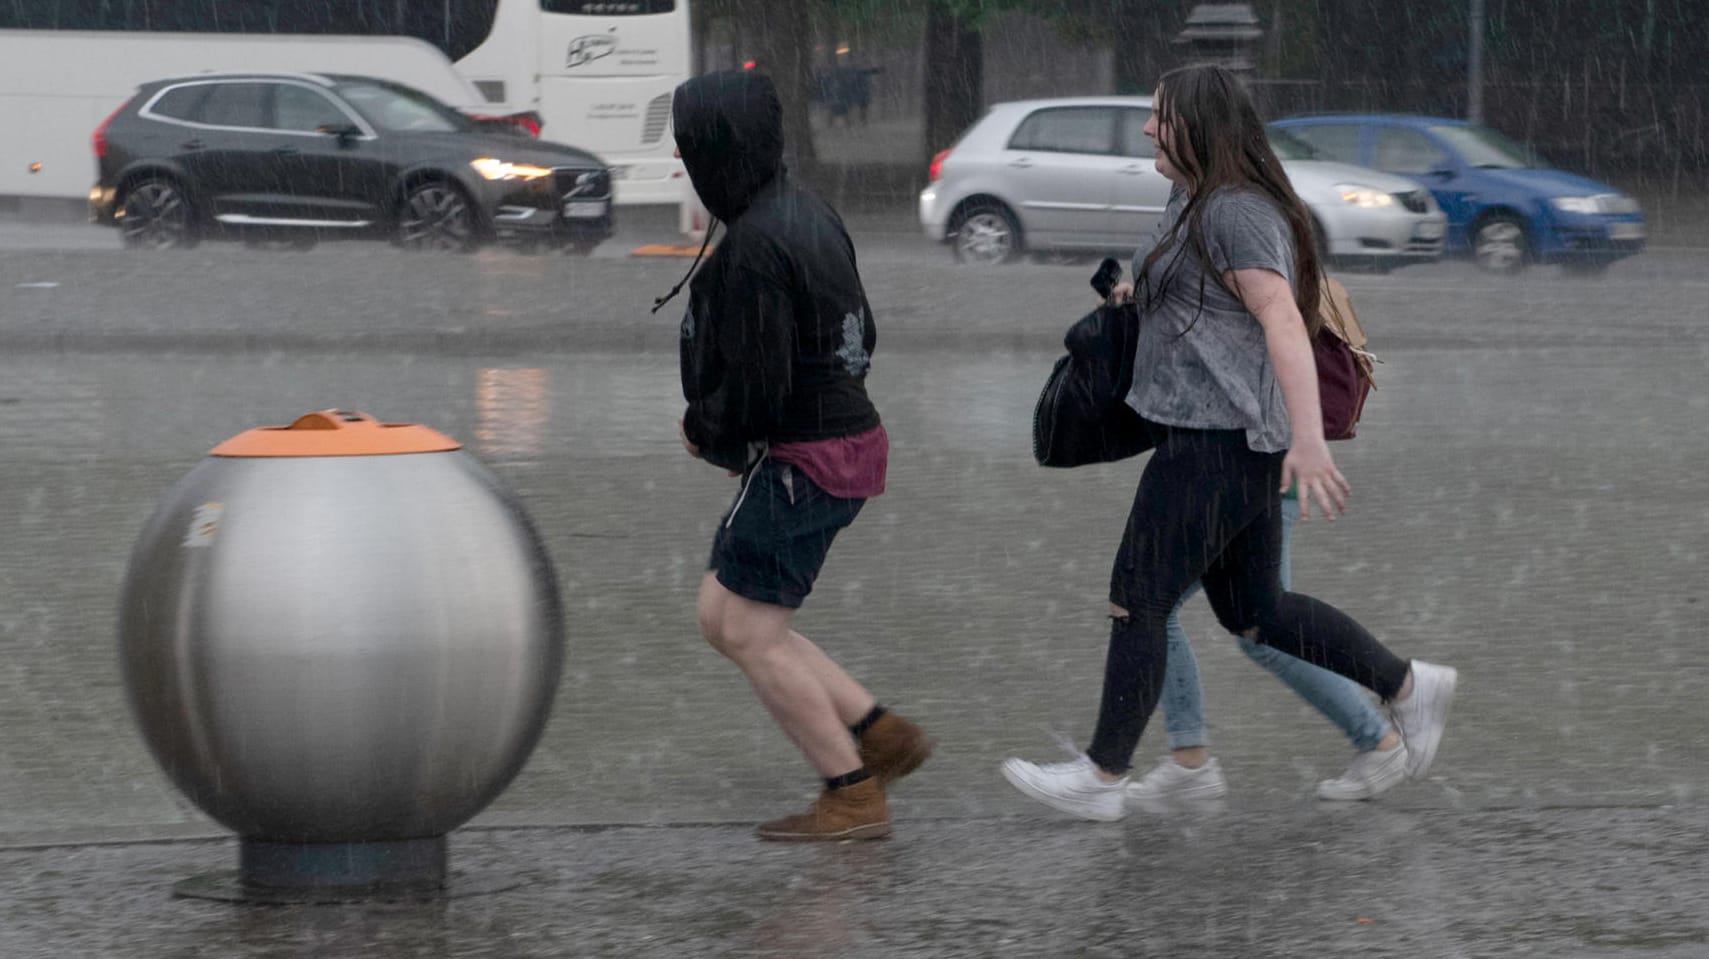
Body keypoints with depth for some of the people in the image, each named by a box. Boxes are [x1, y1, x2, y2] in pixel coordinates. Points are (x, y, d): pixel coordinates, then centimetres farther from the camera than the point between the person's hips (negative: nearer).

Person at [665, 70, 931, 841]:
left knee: (751, 632, -2)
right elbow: (860, 337, 19)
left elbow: (755, 386, -24)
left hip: (798, 460, -10)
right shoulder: (806, 214, 10)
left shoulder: (755, 247, -22)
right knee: (720, 617, 15)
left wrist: (706, 431, -3)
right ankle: (882, 736, 17)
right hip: (843, 437, 10)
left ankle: (853, 797, 3)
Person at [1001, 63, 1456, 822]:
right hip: (1221, 440, 10)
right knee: (1254, 611, 15)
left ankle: (1102, 777, 3)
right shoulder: (1196, 204, 15)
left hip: (1218, 446, -10)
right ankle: (1409, 687, 20)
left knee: (1137, 602, -4)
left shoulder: (1235, 213, -17)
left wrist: (1308, 437, -34)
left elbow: (1283, 319, -26)